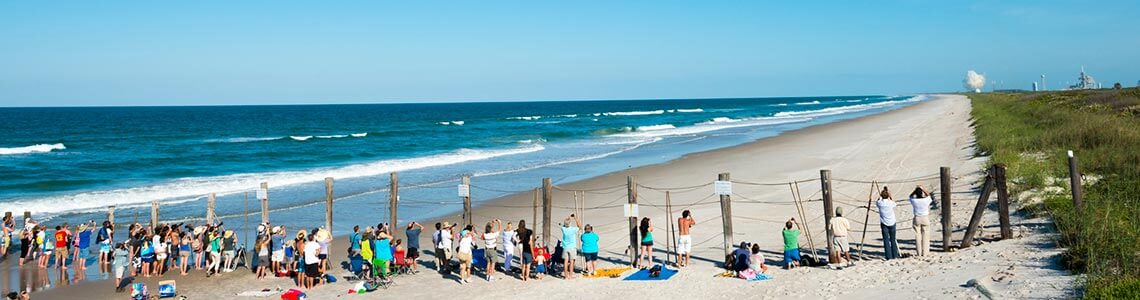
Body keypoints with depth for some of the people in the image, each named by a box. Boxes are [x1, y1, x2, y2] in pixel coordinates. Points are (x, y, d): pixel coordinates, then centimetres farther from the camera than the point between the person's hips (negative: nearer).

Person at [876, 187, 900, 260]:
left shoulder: (880, 203, -11)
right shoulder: (891, 203, -10)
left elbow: (877, 203, 15)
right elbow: (895, 204, 15)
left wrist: (880, 196, 13)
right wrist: (890, 197, 15)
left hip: (884, 224, -1)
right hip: (892, 223, 1)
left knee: (886, 240, 1)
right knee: (893, 239, 10)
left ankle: (888, 256, -2)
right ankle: (894, 255, 14)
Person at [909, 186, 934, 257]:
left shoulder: (914, 201, -12)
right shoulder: (926, 200, -13)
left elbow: (911, 196, 12)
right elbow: (928, 195, 11)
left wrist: (915, 190, 3)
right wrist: (923, 189, 11)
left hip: (917, 219, 0)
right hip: (925, 219, 0)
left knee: (918, 236, 7)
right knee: (925, 236, 6)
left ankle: (919, 253, 9)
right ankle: (925, 253, 6)